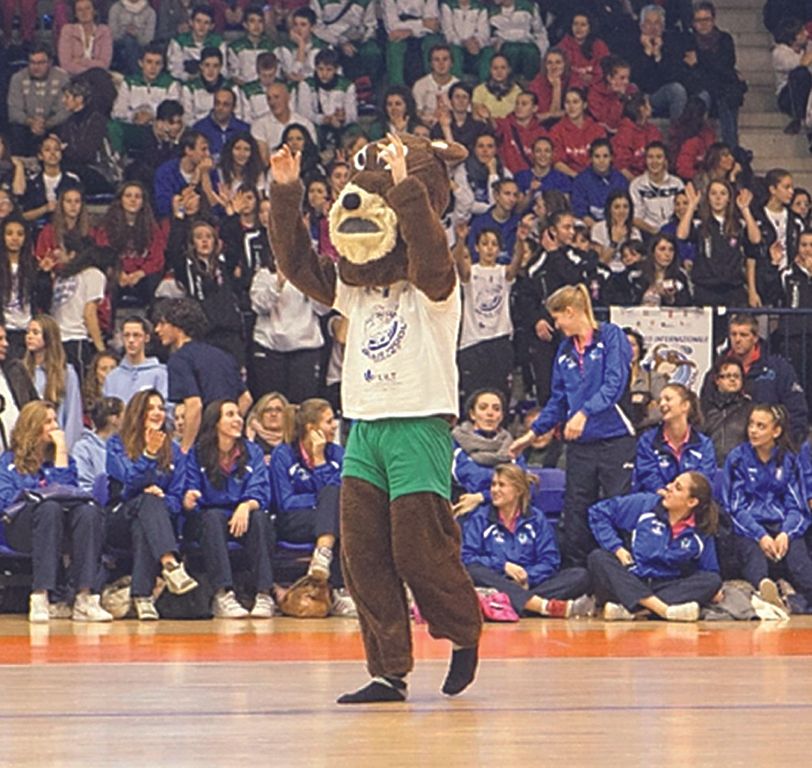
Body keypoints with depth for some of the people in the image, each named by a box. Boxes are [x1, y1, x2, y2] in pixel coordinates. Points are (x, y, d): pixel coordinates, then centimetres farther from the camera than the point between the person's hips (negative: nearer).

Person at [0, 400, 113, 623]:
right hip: (21, 527, -3)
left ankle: (85, 598, -43)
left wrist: (61, 451, 8)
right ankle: (39, 596, -48)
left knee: (89, 511, -31)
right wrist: (32, 498, -14)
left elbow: (69, 489, 8)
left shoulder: (61, 458, 27)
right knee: (49, 508, -38)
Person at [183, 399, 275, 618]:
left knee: (259, 517, -30)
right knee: (214, 517, -34)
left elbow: (261, 493, -6)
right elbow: (192, 498, -6)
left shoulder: (252, 452, 5)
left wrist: (247, 506, -29)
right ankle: (222, 595, -44)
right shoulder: (197, 454, 0)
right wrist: (188, 502, -31)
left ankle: (264, 594, -36)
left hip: (243, 518, 1)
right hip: (208, 523, -1)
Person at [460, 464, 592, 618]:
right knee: (475, 572, -36)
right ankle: (546, 606, -52)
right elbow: (466, 557, 2)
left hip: (530, 584, 2)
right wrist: (503, 565, -11)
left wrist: (528, 577, -13)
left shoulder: (536, 519, 16)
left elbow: (550, 560, 6)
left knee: (581, 576, -18)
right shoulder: (479, 518, 13)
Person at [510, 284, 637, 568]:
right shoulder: (565, 351, 16)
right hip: (580, 445, 6)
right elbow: (558, 401, 22)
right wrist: (533, 433, 16)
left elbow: (615, 383, -15)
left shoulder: (611, 336, -2)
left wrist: (585, 412, -25)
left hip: (614, 439, -6)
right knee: (575, 515, 3)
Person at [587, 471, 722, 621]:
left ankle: (626, 608, -41)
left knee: (712, 580, -25)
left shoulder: (702, 535, 3)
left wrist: (712, 591, -11)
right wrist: (616, 548, -6)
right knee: (598, 558, -27)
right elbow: (598, 512, 5)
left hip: (668, 590, 0)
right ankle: (664, 610, -46)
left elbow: (710, 573, 12)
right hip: (628, 584, 0)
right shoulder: (644, 505, 1)